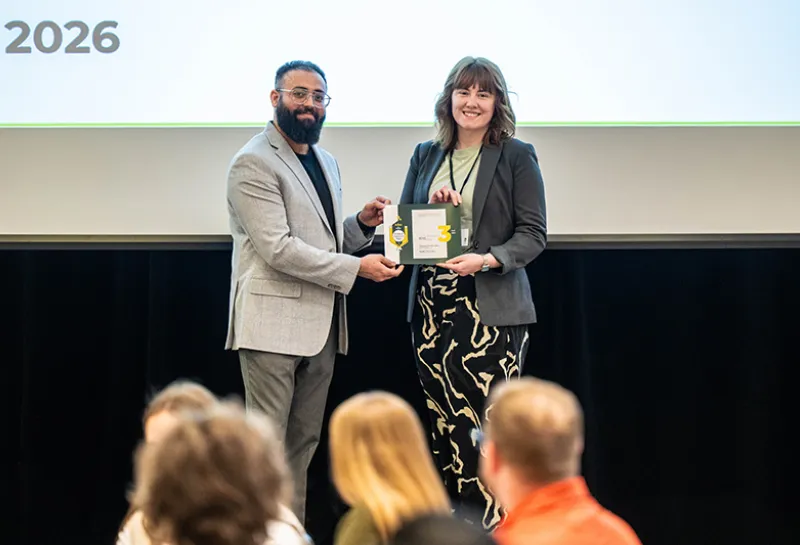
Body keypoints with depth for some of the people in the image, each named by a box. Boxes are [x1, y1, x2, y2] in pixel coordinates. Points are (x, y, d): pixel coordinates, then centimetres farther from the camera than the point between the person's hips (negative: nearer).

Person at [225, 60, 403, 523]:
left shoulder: (327, 162, 18)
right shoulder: (253, 164, -9)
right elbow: (278, 249, -17)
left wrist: (363, 224, 5)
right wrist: (357, 268, -17)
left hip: (321, 324, 8)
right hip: (274, 323, -8)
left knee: (303, 446, 10)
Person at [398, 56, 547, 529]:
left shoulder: (517, 157, 0)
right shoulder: (426, 155, 13)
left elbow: (533, 235, -4)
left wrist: (487, 259, -20)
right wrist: (431, 209, -6)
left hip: (492, 307, -4)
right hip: (431, 306, 4)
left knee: (490, 426, -10)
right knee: (444, 422, 6)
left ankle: (493, 525, -3)